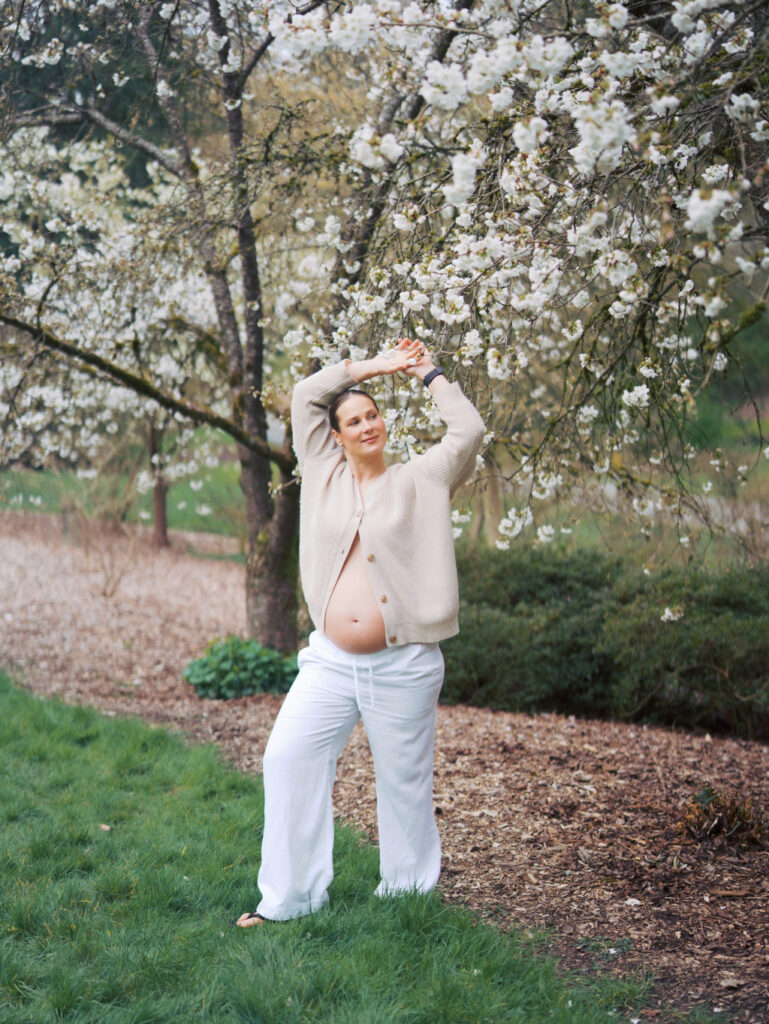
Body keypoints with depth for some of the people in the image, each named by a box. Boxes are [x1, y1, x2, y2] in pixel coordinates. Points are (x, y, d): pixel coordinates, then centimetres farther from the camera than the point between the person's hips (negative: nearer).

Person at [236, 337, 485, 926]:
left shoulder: (419, 481, 2)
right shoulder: (326, 473, 10)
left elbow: (469, 431, -8)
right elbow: (305, 396, 10)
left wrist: (429, 373, 4)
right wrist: (377, 365, 11)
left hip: (403, 666, -3)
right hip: (331, 659, 3)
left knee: (405, 781, 5)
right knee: (288, 757, -4)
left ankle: (409, 895, 21)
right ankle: (289, 896, 6)